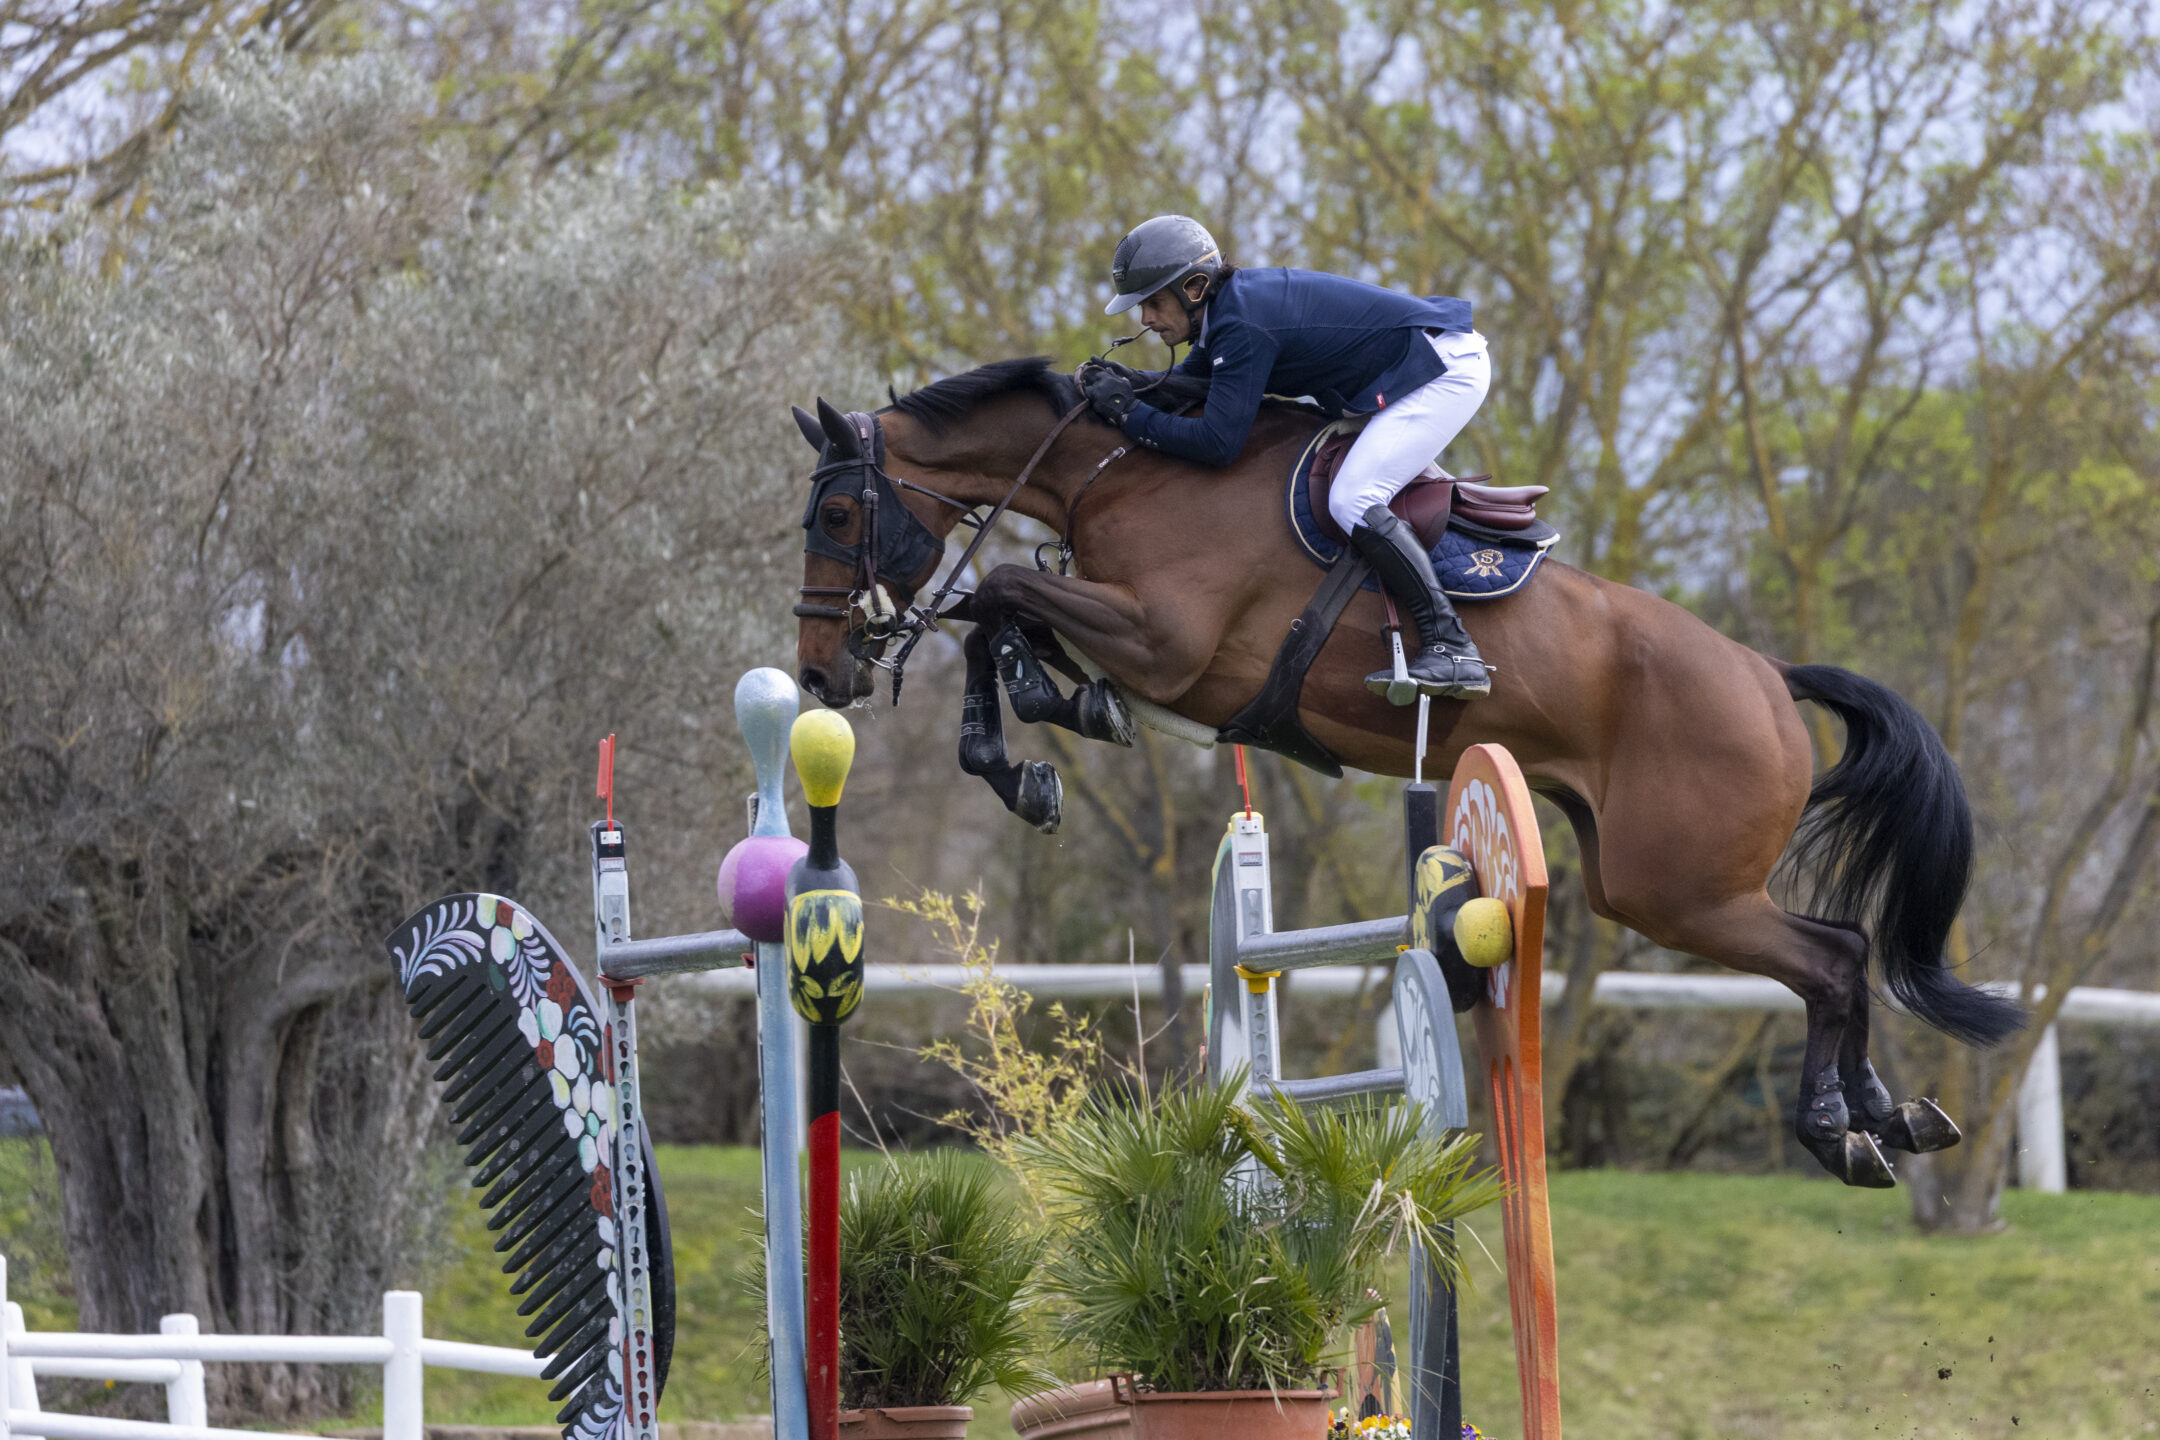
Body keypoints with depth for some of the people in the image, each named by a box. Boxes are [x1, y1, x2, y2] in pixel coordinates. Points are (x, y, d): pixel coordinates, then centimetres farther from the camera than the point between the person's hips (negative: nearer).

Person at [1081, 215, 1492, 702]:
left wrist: (1129, 413, -17)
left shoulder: (1243, 327, -24)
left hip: (1448, 369, -11)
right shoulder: (1231, 305, 6)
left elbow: (1217, 442, -26)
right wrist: (1125, 384, 1)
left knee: (1353, 502, -21)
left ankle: (1453, 651, -24)